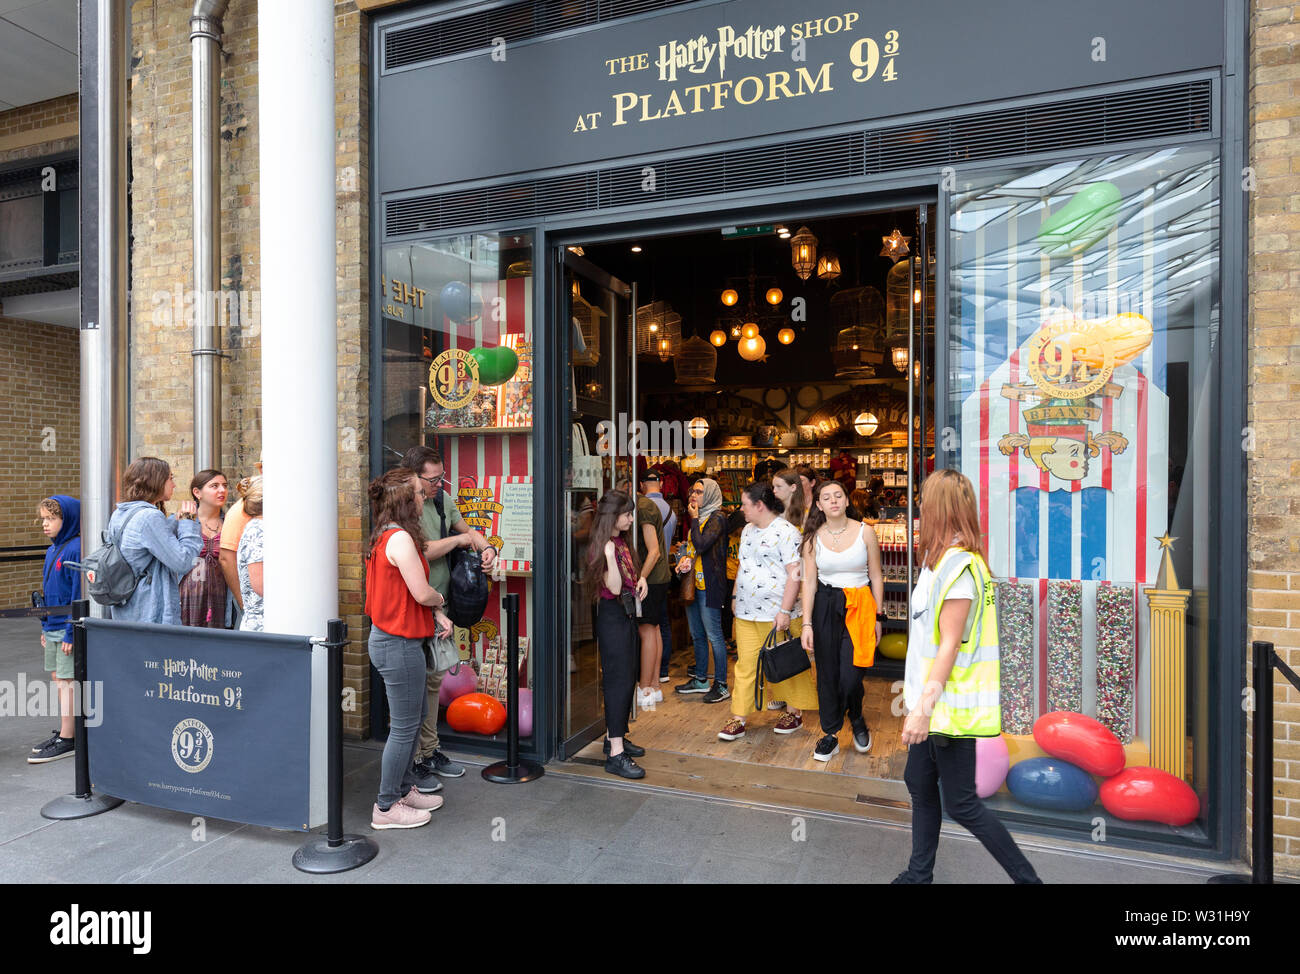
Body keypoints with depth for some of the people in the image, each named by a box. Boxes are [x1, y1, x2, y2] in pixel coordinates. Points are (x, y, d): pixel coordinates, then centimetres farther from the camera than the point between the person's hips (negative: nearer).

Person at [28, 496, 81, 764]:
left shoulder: (76, 549, -16)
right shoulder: (52, 550, 11)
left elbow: (79, 594, -18)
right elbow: (48, 592, 18)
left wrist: (71, 632, -19)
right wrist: (45, 628, 17)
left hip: (68, 629, -9)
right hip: (53, 628, 9)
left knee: (66, 680, -3)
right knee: (58, 678, 15)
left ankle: (67, 741, 4)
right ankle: (63, 732, 26)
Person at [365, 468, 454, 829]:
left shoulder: (387, 536, 11)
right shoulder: (400, 538, -21)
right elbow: (421, 593, -22)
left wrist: (436, 614, 4)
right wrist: (439, 600, 0)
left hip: (392, 640, 11)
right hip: (399, 644, -11)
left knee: (417, 714, 21)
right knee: (404, 726, 2)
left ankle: (405, 789, 35)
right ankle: (386, 807, 17)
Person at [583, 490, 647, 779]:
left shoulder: (622, 543, 11)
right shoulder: (602, 546, -18)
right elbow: (614, 587, -23)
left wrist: (639, 579, 5)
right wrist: (609, 554, -34)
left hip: (626, 614, 10)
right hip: (612, 616, -10)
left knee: (627, 678, 15)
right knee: (618, 679, -10)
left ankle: (615, 737, 28)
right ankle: (615, 754, -6)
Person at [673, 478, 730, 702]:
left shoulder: (717, 518, -11)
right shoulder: (699, 517, 16)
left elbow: (701, 545, -23)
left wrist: (694, 519, -12)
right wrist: (684, 557, 3)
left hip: (709, 585, -9)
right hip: (693, 583, 9)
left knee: (713, 635, -4)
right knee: (697, 635, 15)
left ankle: (721, 685, 5)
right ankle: (700, 680, 26)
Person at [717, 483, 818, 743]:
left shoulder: (786, 532, -12)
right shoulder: (748, 530, 13)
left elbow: (794, 574, -16)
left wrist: (785, 611, -20)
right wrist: (739, 602, 19)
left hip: (777, 614, -6)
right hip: (746, 614, 7)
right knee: (745, 666, 6)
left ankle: (794, 713, 25)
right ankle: (738, 720, 10)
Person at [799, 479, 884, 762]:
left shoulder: (865, 532, -1)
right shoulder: (813, 538, 1)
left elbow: (876, 577, 4)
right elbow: (809, 582, 1)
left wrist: (878, 617, 3)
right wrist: (807, 623, -3)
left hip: (859, 606, -1)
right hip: (825, 606, 2)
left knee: (850, 676, -8)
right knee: (827, 674, 7)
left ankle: (857, 720, 24)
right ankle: (830, 735, 23)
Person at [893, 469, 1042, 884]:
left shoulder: (957, 565, -20)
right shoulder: (943, 559, 10)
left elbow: (949, 645, -22)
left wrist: (923, 709, -21)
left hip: (951, 707, -10)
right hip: (935, 702, 10)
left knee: (961, 804, 2)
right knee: (920, 783, 18)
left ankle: (1027, 877, 17)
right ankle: (919, 874, 32)